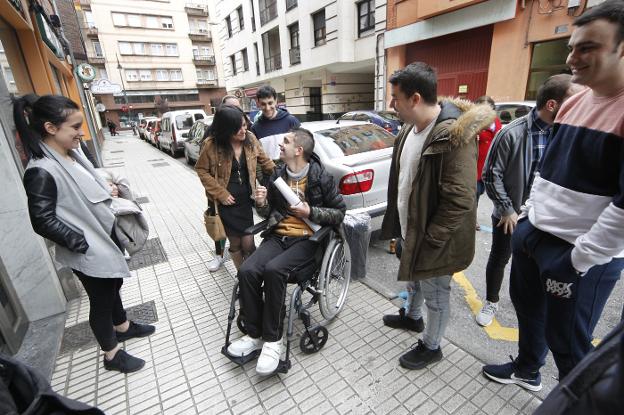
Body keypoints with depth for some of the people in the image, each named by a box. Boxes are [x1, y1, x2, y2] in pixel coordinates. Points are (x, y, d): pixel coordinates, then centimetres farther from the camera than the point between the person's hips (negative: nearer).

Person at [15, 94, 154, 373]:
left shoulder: (71, 155, 1)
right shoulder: (41, 172, -25)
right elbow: (43, 222, -22)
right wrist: (82, 243, -18)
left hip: (106, 239, 8)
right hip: (89, 254, -8)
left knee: (113, 287, 26)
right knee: (101, 301, 10)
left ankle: (122, 327, 50)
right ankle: (112, 356, 32)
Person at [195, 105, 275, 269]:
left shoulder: (250, 140, -4)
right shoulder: (212, 145, -14)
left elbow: (265, 162, 7)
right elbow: (201, 170, -5)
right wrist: (220, 193, -12)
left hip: (245, 200, 2)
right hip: (224, 202, -2)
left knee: (248, 244, -1)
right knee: (235, 243, 10)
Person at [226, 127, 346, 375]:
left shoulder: (321, 178, -5)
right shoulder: (277, 176, 9)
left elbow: (340, 213, -1)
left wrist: (310, 212, -15)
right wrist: (261, 203, -5)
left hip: (306, 238, -4)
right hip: (278, 235, 5)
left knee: (273, 270, -32)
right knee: (247, 271, -21)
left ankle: (272, 340, -13)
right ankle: (255, 334, -2)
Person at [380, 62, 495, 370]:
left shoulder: (452, 136, -27)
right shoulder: (411, 127, 3)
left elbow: (459, 202, -27)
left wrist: (428, 241, -20)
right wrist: (402, 227, 12)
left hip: (431, 238, -8)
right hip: (409, 228, 9)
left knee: (435, 294, 14)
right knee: (412, 278, 28)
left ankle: (431, 347, 38)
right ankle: (412, 317, 55)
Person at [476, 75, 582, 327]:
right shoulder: (512, 133, -18)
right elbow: (491, 174, -14)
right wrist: (507, 210, -13)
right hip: (510, 215, -4)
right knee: (499, 259, 12)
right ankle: (491, 302, 34)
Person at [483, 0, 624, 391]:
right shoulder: (573, 102, 9)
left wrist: (581, 259, -18)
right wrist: (528, 213, 14)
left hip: (581, 254, -8)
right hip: (533, 233, 8)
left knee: (568, 341, 9)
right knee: (526, 305, 23)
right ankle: (527, 370, 48)